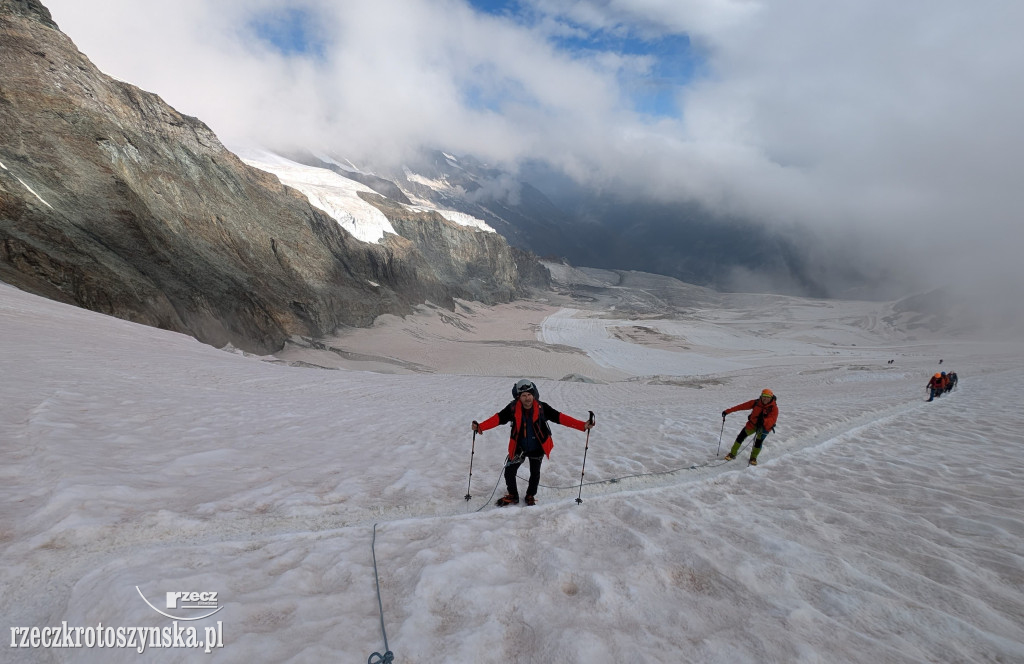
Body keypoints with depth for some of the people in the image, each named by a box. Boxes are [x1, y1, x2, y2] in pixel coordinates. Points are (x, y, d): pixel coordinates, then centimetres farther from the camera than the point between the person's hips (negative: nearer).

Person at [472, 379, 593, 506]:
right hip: (518, 448, 0)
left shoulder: (542, 408, -19)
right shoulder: (513, 408, -18)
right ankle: (513, 496, 32)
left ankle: (530, 496, 44)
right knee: (509, 472, 3)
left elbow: (560, 417, -21)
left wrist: (583, 425, -29)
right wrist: (480, 427, -38)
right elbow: (498, 418, -22)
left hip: (537, 448, 0)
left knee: (535, 474, 15)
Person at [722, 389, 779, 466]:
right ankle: (732, 454, 17)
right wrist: (727, 411, -14)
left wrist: (764, 421, -54)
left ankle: (753, 458, 16)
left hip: (765, 427, -2)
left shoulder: (774, 408, -18)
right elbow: (742, 406, -13)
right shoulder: (756, 403, -12)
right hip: (752, 424, 2)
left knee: (758, 442, -11)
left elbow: (772, 420, -31)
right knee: (740, 437, 1)